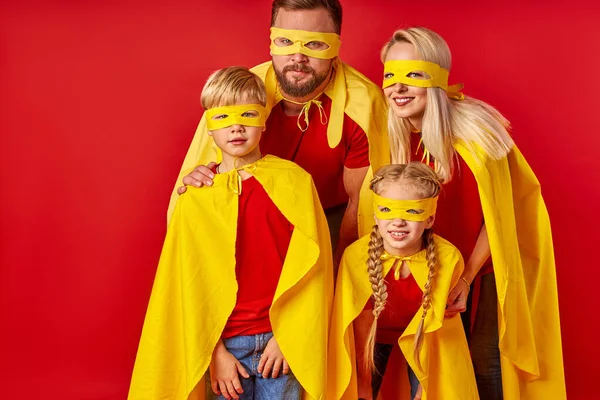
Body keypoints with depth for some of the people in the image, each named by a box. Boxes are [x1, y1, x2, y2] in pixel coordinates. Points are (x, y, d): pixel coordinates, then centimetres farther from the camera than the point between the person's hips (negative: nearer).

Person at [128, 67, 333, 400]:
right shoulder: (197, 197, -2)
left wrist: (285, 335, -7)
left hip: (281, 339, -1)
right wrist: (216, 352, -4)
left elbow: (308, 265, -3)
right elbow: (193, 282, 0)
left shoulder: (294, 181, -5)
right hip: (226, 342, 1)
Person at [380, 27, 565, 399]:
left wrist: (467, 277, -17)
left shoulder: (475, 131, -25)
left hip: (486, 267, -4)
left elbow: (497, 215, -16)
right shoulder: (395, 134, -12)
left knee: (484, 361, 3)